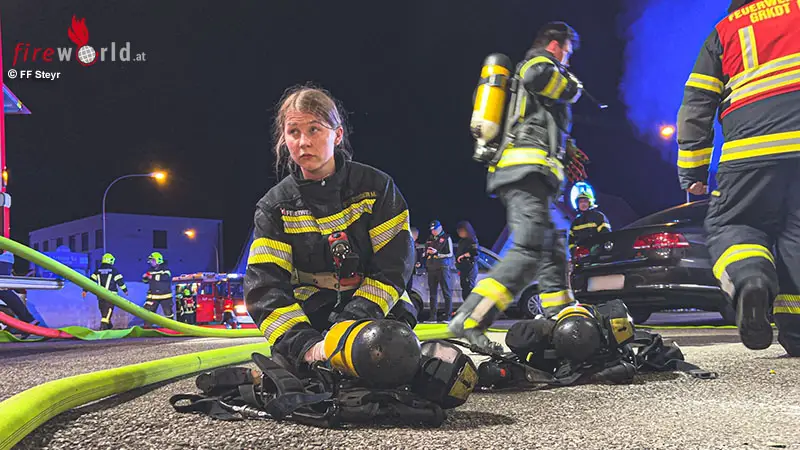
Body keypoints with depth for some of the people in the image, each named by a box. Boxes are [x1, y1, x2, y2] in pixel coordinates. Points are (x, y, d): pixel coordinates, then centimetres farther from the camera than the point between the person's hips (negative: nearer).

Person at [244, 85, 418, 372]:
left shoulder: (376, 187, -4)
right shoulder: (275, 207, -2)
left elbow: (393, 266, -8)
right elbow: (265, 286, -13)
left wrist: (354, 323, -23)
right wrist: (306, 345, -30)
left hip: (377, 312, -1)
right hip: (311, 322, 1)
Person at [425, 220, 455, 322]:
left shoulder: (446, 238, 3)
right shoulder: (430, 239, 20)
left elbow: (450, 254, -3)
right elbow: (425, 253, 24)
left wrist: (437, 253, -14)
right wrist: (427, 252, 1)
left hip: (443, 267, -6)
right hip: (432, 268, 6)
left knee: (447, 293, -5)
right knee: (433, 293, 6)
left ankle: (448, 316, -5)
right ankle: (433, 316, 9)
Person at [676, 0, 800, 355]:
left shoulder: (722, 32, 21)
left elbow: (695, 107, 15)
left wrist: (692, 175, 18)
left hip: (751, 148, -1)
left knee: (727, 225, 9)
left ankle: (748, 278, -24)